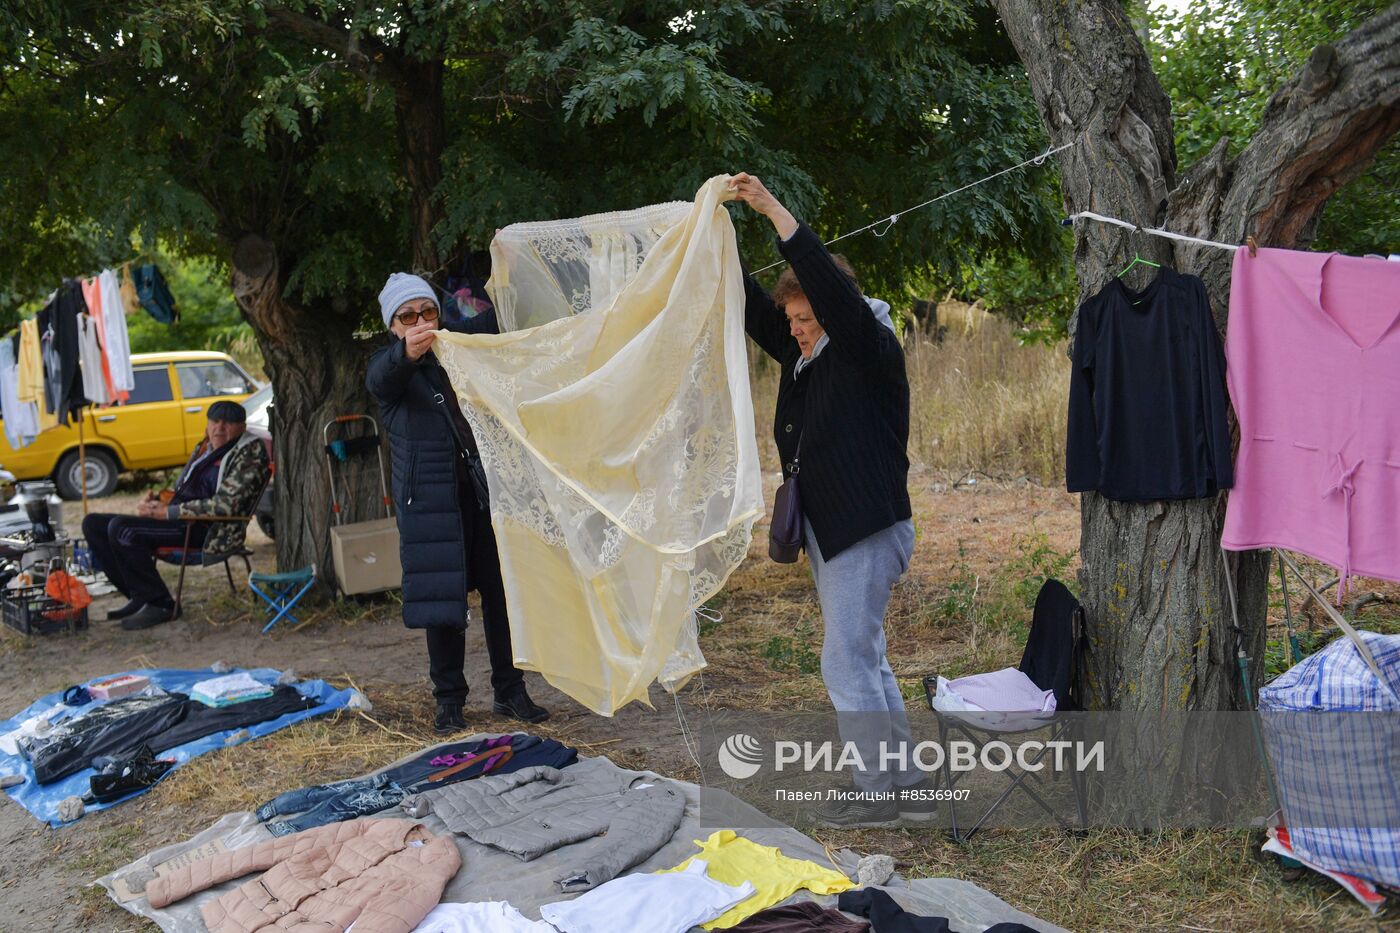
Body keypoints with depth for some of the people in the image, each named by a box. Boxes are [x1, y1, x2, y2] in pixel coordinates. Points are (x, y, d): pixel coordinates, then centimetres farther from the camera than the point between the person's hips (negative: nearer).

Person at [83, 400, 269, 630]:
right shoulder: (205, 448, 19)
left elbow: (225, 504, -20)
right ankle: (139, 597, 4)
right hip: (181, 521, 10)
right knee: (93, 523, 5)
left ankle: (158, 604, -14)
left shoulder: (248, 454, -9)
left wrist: (167, 512, -18)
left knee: (122, 529, -26)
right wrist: (159, 498, 3)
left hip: (207, 530, -10)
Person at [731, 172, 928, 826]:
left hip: (869, 531, -10)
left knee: (846, 663, -7)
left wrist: (774, 210, -26)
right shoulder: (805, 356, 12)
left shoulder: (871, 349, -12)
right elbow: (753, 307, 16)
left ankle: (877, 794, 6)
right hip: (828, 530, 10)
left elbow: (831, 287, -26)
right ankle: (906, 786, 24)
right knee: (866, 660, 14)